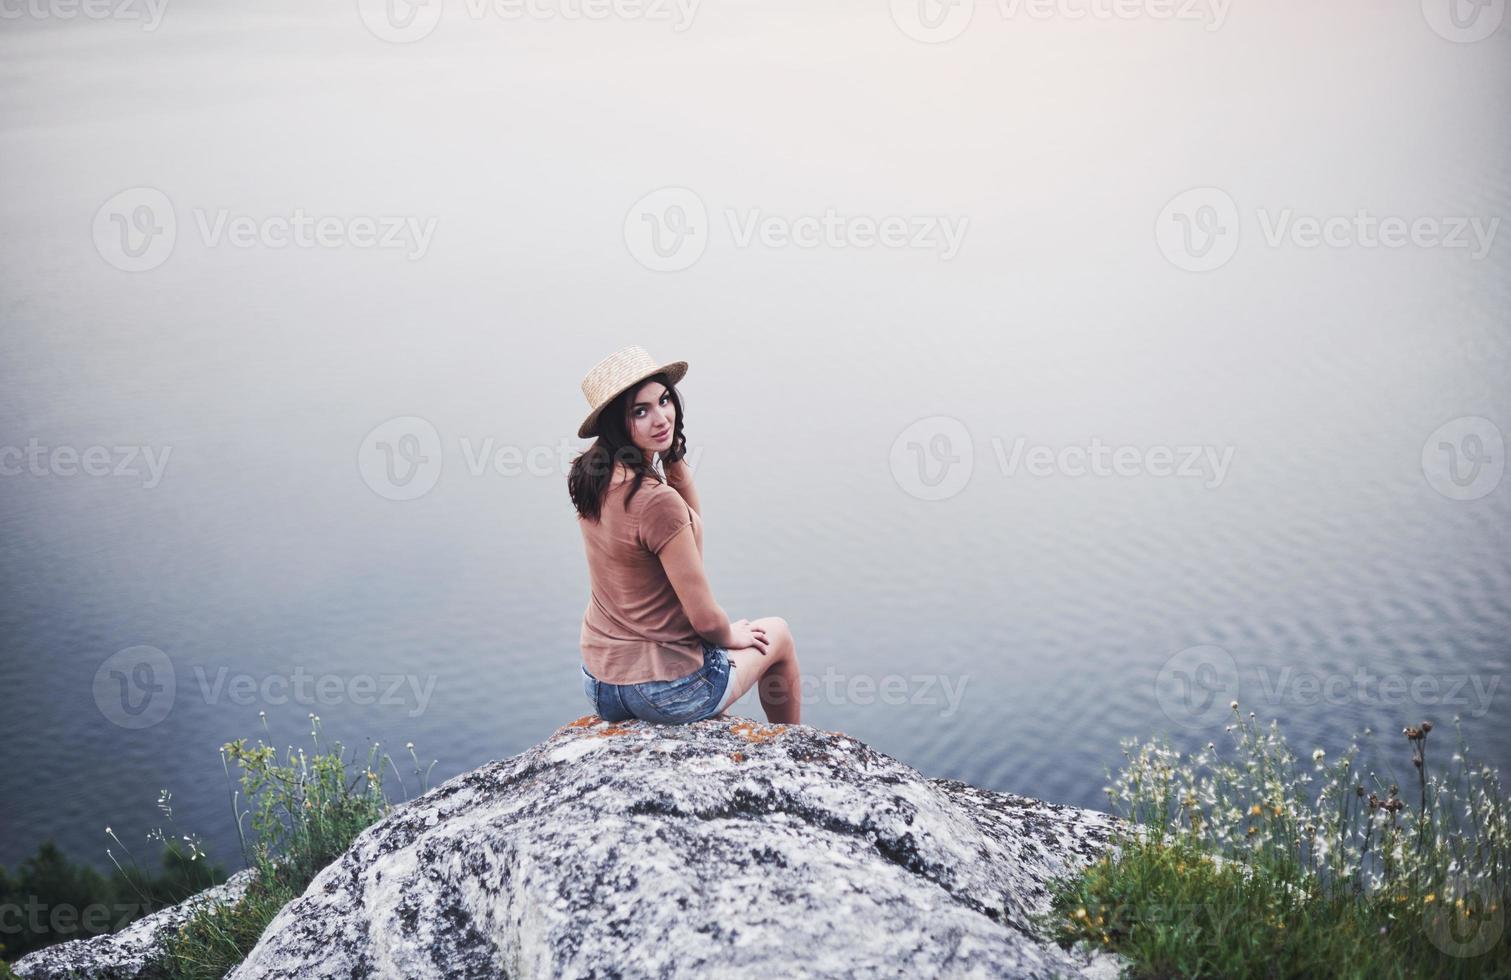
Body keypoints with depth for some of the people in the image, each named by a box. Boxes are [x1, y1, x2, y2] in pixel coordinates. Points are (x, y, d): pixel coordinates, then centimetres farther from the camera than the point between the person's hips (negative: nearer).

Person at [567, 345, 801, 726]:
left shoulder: (591, 476, -3)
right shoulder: (657, 502, -28)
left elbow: (691, 523, 11)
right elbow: (706, 620, -22)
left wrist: (673, 456, -3)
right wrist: (732, 635, 0)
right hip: (665, 692, -7)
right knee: (776, 631, 22)